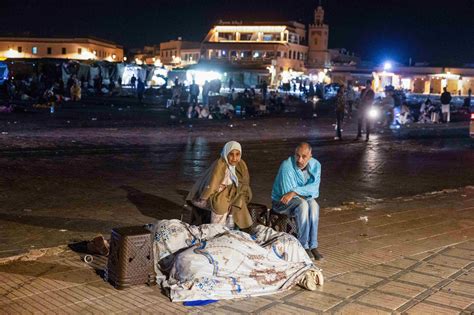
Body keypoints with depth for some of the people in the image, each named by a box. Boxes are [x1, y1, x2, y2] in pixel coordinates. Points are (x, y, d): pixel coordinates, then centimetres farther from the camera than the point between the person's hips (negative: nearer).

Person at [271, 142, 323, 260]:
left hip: (304, 199, 4)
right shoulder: (287, 166, -23)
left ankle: (313, 246, -27)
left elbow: (314, 187, -21)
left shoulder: (315, 165, -7)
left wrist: (295, 192, -33)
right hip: (282, 201, -4)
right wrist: (306, 192, -17)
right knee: (303, 205, -35)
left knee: (314, 205, -31)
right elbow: (287, 192, -23)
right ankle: (304, 245, -27)